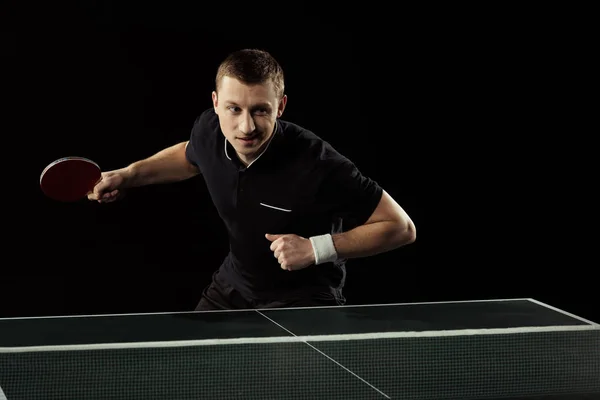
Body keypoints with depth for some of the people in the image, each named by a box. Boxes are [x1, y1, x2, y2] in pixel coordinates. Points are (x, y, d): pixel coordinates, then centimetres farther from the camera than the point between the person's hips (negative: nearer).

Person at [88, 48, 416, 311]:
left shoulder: (317, 164, -34)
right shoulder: (209, 131, -16)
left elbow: (401, 228, -26)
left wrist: (316, 249, -32)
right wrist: (129, 175, 3)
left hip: (302, 299, -6)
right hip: (233, 285, 6)